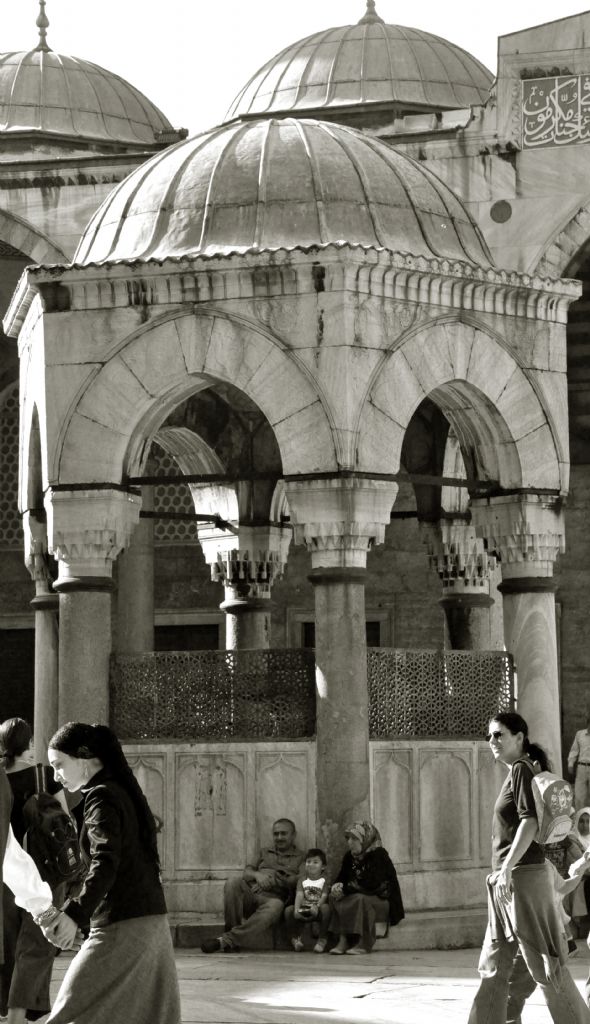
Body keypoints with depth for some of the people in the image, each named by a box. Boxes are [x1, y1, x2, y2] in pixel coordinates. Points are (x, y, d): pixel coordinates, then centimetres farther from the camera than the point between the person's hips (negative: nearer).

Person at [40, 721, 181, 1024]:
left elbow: (105, 863, -23)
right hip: (152, 922, 9)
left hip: (123, 925, -9)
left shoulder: (102, 797, -9)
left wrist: (75, 914, -34)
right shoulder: (123, 792, 19)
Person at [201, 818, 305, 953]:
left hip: (273, 897, -3)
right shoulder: (265, 852, 33)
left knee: (276, 906, -41)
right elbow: (246, 872, 21)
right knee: (232, 883, -30)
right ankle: (232, 927, -32)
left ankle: (229, 939, -49)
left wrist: (274, 880, -7)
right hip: (250, 892, 4)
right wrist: (257, 875, -1)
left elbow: (299, 881, 4)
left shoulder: (300, 857, 21)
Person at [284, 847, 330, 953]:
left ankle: (322, 939, -26)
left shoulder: (324, 880, 5)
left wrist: (316, 906, -32)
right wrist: (296, 909, -24)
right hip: (303, 911, 2)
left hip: (317, 911, -2)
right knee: (288, 910, -23)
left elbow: (324, 896, -11)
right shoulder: (302, 881, 13)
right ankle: (296, 938, -12)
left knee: (325, 907, -35)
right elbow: (299, 895, -4)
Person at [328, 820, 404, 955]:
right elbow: (341, 878, 10)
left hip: (383, 900, -7)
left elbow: (372, 885, -26)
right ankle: (342, 940, -22)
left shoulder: (379, 855, -17)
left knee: (360, 899, -35)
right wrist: (338, 886, -16)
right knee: (334, 897, -16)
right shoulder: (350, 856, 4)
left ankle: (363, 944, -26)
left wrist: (346, 889, -24)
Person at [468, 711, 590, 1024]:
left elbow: (529, 823, -19)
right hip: (509, 881, 10)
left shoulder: (521, 770, -9)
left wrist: (507, 868, -24)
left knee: (543, 963, -6)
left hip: (524, 876, -10)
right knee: (495, 965, 9)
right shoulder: (517, 772, 16)